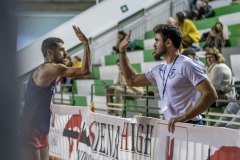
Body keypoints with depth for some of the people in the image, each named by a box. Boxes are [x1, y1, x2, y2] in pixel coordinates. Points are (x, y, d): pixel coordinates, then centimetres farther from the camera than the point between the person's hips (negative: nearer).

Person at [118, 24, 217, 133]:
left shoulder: (185, 65, -9)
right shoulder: (159, 70, 16)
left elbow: (210, 94, -17)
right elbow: (131, 80, 29)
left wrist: (184, 117, -25)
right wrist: (122, 52, 23)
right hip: (171, 126, 8)